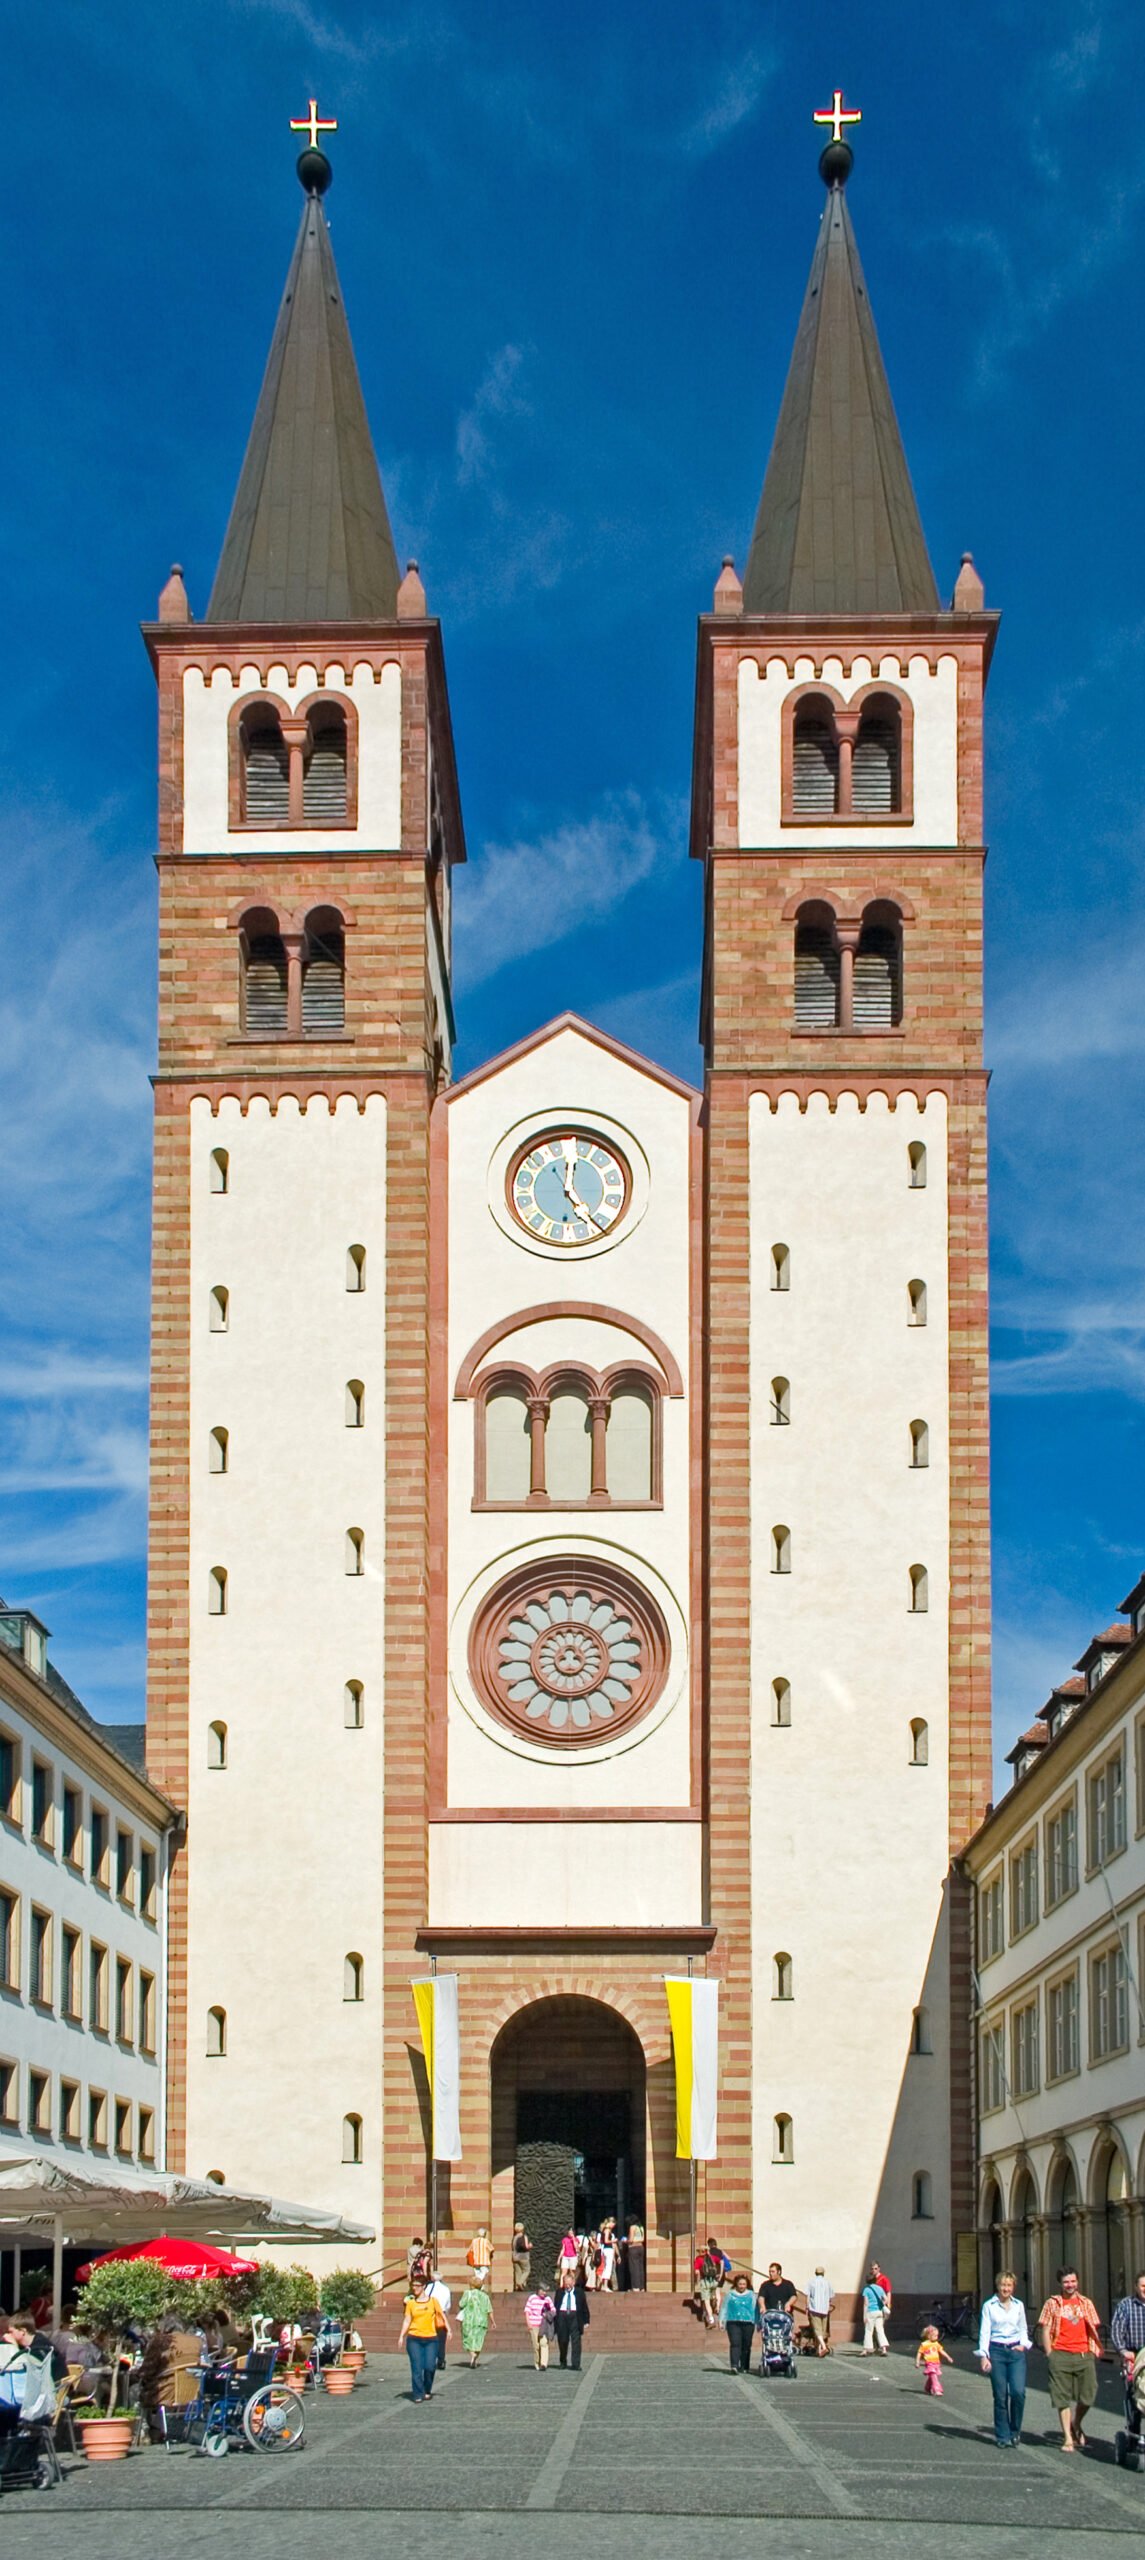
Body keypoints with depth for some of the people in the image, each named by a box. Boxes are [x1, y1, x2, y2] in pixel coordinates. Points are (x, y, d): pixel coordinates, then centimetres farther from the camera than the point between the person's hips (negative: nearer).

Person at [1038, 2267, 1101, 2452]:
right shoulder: (1052, 2303, 5)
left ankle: (1076, 2424, 29)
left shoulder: (1086, 2303, 12)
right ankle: (1068, 2438, 8)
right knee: (1062, 2398, 0)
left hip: (1084, 2355, 2)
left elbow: (1095, 2329, 14)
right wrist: (1050, 2354, -4)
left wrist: (1095, 2350, 3)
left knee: (1088, 2395, 0)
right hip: (1061, 2354, -2)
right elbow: (1045, 2331, 4)